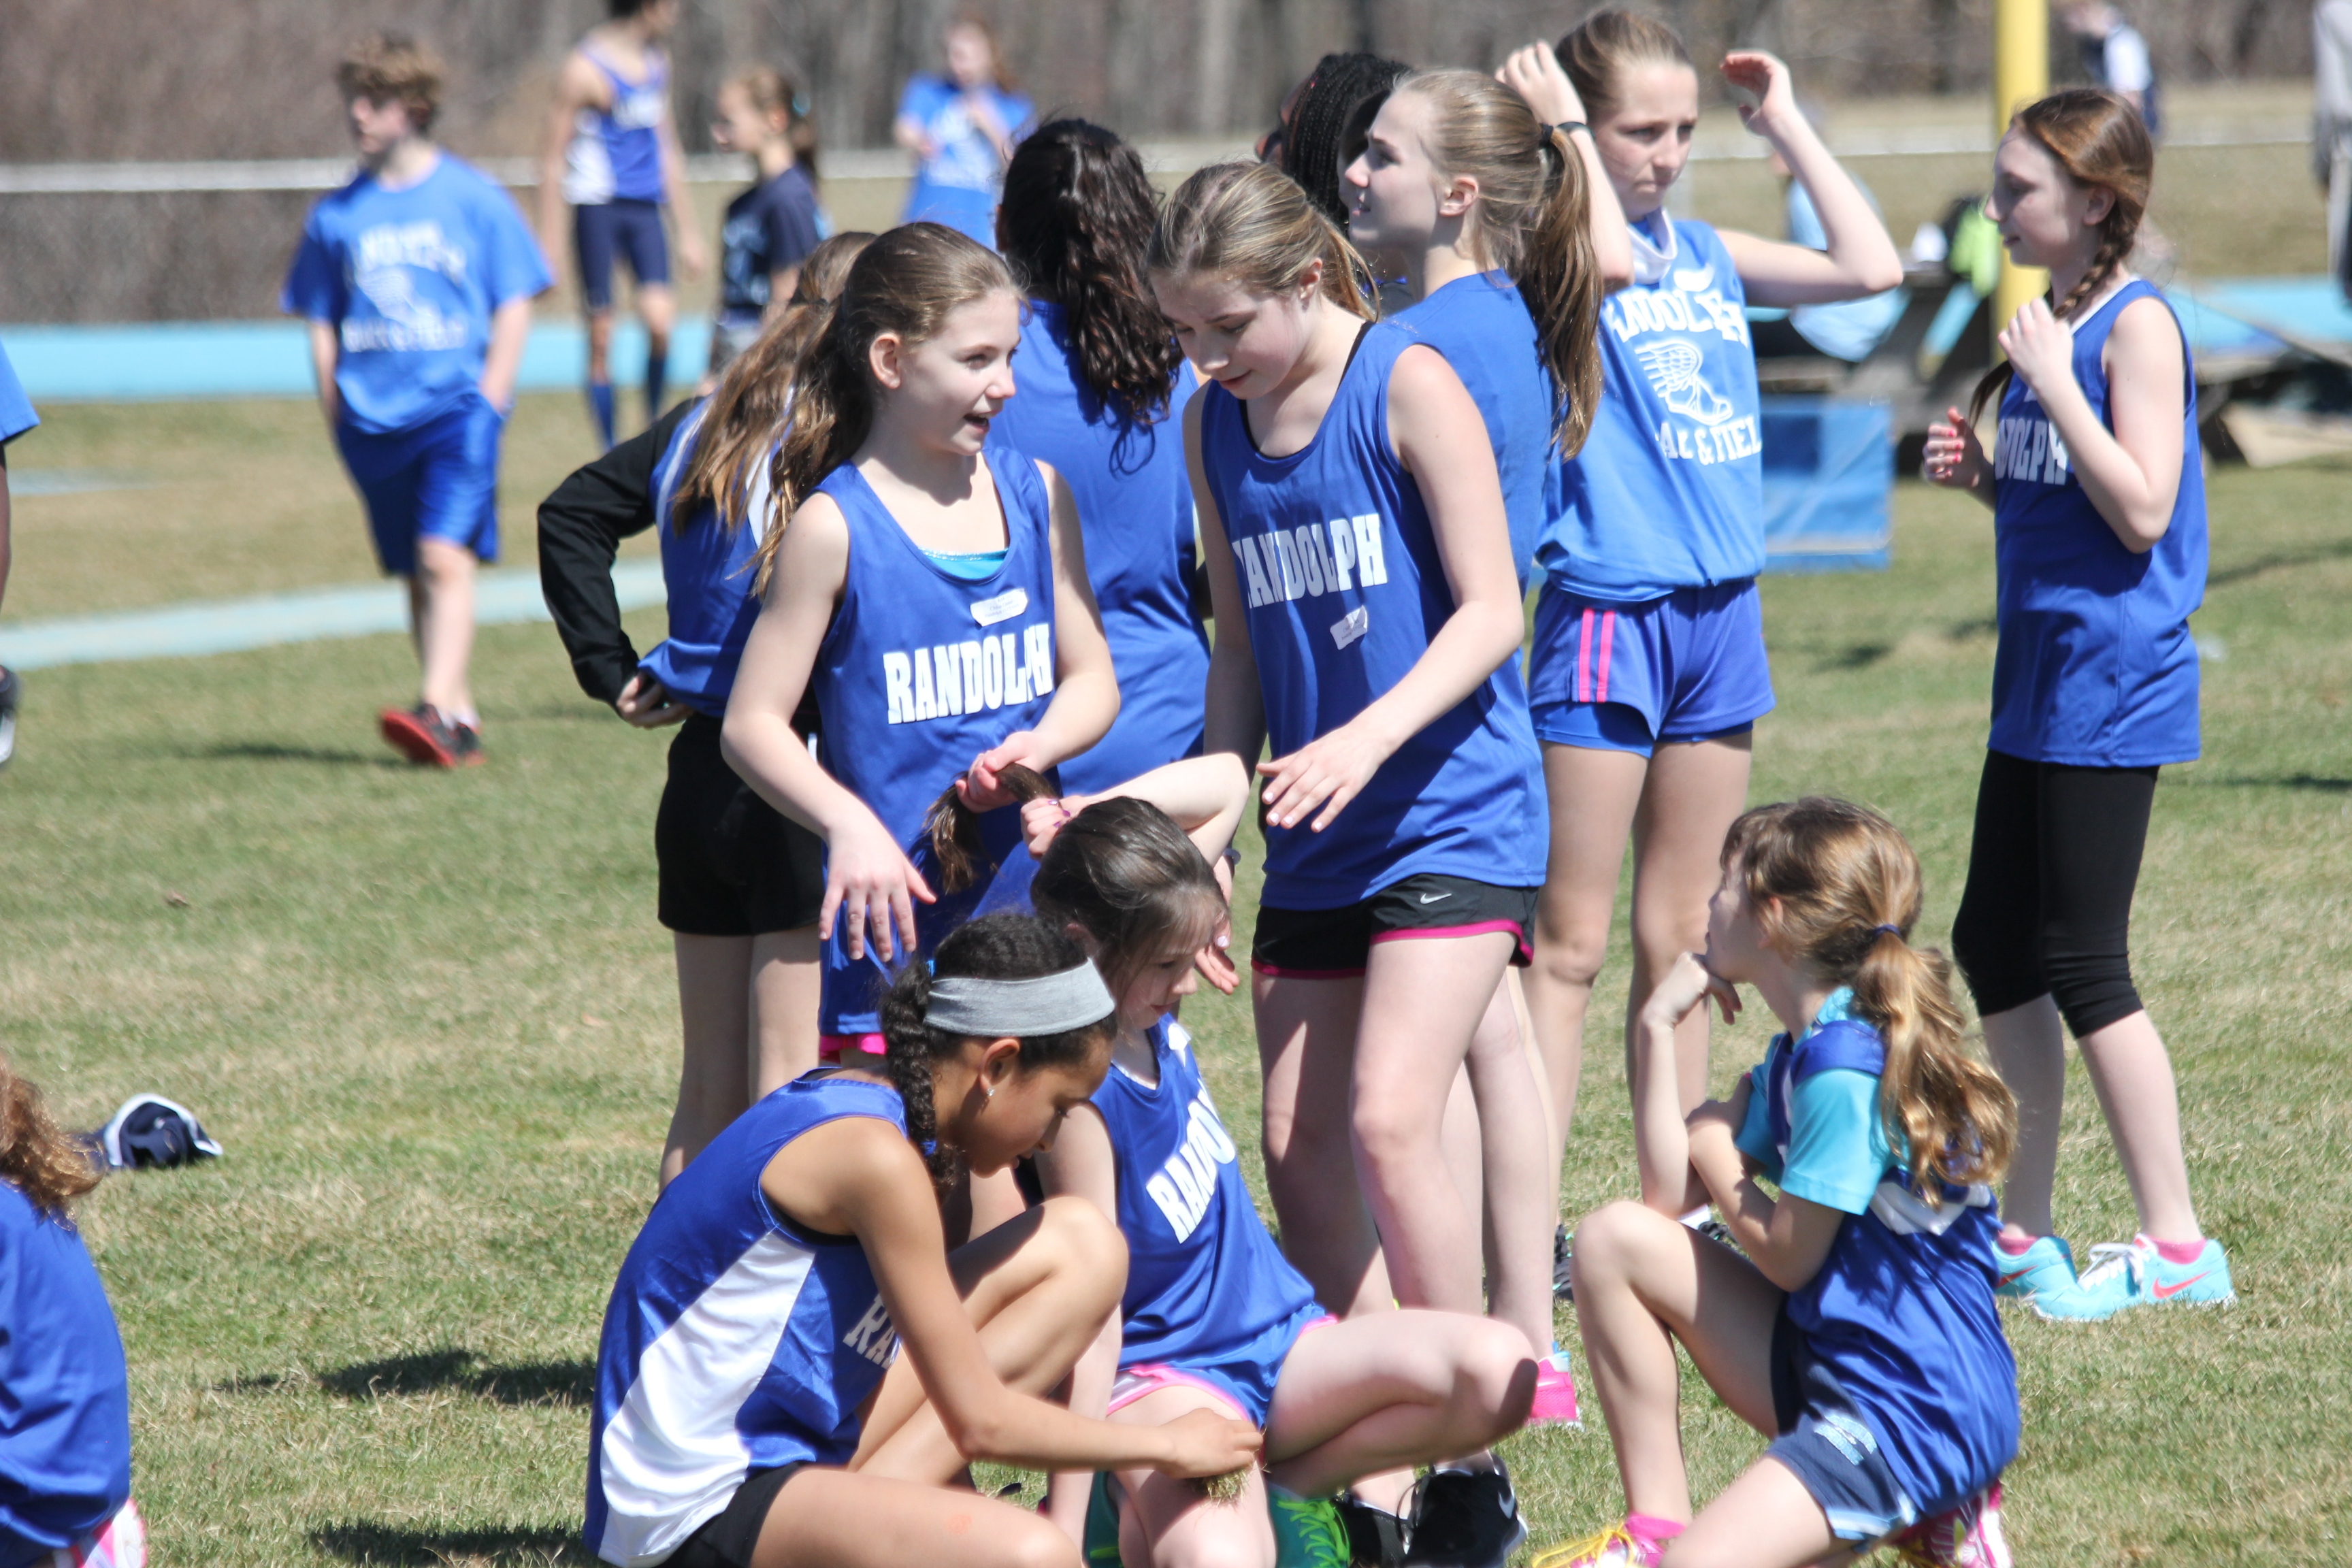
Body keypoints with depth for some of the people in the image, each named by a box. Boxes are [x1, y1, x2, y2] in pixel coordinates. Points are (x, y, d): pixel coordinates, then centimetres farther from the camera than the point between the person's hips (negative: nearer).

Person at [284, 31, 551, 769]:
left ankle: (437, 710, -26)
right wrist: (335, 415, 5)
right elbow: (320, 322, 14)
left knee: (445, 556, -18)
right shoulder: (337, 216, 8)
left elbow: (514, 305, 4)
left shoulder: (475, 198, 1)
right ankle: (462, 721, 15)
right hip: (374, 417, 4)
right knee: (414, 572, 8)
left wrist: (489, 399, -5)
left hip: (457, 405, -4)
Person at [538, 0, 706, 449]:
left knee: (659, 318, -17)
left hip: (646, 210, 5)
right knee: (601, 337, -2)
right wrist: (549, 246, -10)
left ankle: (655, 428, 0)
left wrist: (689, 231, 25)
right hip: (598, 206, -5)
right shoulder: (586, 69, -8)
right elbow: (553, 159, -6)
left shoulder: (656, 64, 14)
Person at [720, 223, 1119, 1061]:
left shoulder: (1036, 493, 8)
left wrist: (1038, 744, -7)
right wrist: (848, 825, -23)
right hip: (898, 927, -4)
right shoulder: (834, 526, -7)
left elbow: (1091, 676, 15)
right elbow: (752, 723, -6)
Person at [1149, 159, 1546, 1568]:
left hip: (1450, 811, -7)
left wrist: (1366, 739, -24)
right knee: (1299, 1147, 3)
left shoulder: (1408, 384, -11)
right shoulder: (1215, 424, 8)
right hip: (1314, 842, 7)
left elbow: (1491, 611, -13)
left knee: (1389, 1120, -18)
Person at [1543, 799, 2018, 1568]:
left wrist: (1717, 1153, 3)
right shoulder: (1796, 1056, 11)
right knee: (1614, 1238, 4)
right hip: (1822, 1356, 10)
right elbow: (1669, 1193, 8)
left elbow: (1786, 1257, -14)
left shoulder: (1846, 1072, -20)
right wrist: (1658, 1028, 5)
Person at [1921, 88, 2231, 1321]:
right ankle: (2025, 1233, 22)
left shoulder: (2136, 326, -14)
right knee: (1992, 946, 13)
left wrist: (2053, 383, -20)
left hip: (2110, 689, -9)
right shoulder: (2045, 323, 12)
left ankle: (2176, 1245, 1)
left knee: (2081, 964, -6)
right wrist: (1980, 474, 3)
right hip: (2040, 678, 9)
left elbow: (2141, 511, -21)